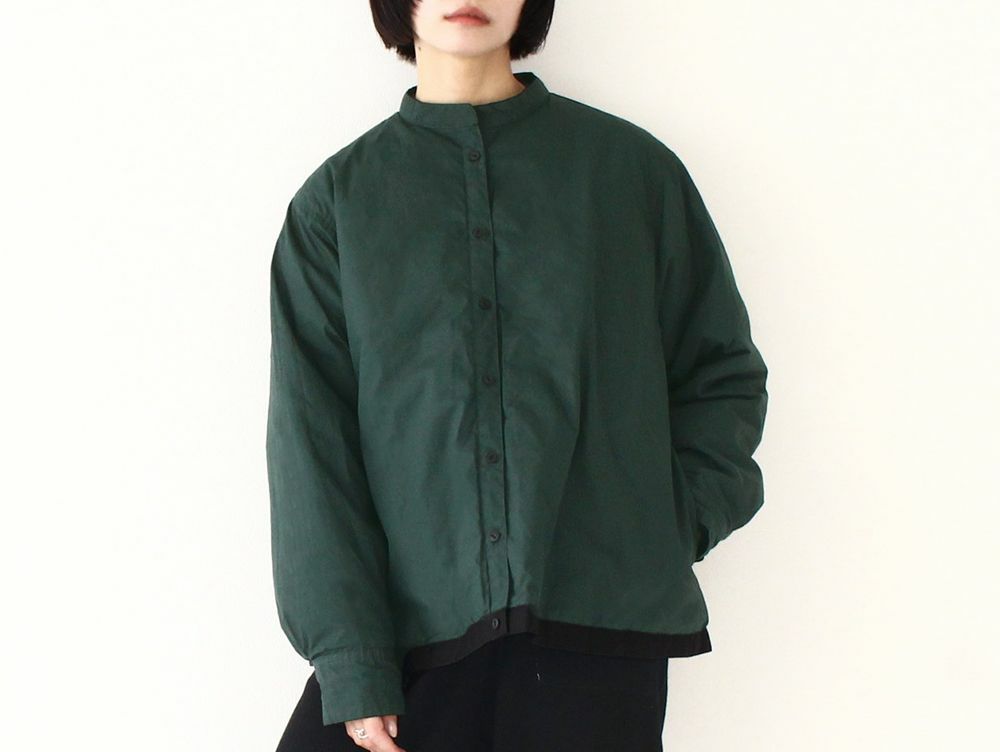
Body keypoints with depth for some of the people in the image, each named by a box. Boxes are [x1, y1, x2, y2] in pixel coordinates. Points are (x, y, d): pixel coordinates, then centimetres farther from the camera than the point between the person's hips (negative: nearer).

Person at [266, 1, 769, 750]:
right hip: (409, 629, 0)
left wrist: (666, 532, -1)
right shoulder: (337, 199, 8)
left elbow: (725, 375, 14)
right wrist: (353, 670, -7)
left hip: (597, 633, 0)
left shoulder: (634, 167, 8)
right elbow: (311, 442, 1)